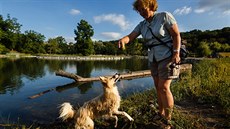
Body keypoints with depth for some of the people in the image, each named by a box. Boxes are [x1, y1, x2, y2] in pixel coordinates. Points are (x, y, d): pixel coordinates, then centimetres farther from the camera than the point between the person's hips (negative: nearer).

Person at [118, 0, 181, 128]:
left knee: (164, 87, -12)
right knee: (158, 87, 10)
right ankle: (161, 113, 25)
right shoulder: (142, 25, 5)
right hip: (154, 59, 6)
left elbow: (177, 35, -11)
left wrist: (176, 53, -22)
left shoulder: (165, 16, -10)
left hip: (167, 56, -6)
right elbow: (130, 37, -5)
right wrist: (123, 40, -28)